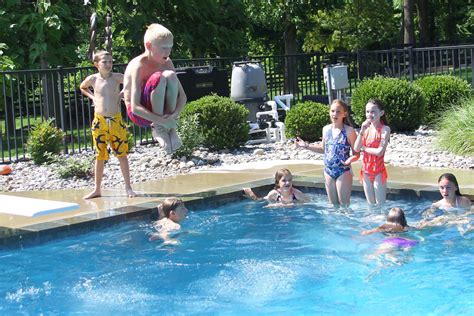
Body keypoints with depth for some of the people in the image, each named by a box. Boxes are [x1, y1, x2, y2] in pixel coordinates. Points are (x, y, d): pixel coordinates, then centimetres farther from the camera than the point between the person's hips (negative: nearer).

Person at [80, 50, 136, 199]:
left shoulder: (117, 77, -5)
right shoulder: (92, 79, 0)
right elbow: (82, 88, 22)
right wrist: (92, 96, 7)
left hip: (116, 120, -1)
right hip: (99, 121, 1)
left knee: (122, 154, 1)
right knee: (99, 156, 8)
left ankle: (128, 187, 9)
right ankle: (97, 189, 17)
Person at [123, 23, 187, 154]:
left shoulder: (166, 63, -4)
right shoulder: (138, 66, -22)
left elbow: (182, 96, -4)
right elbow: (135, 108, -28)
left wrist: (175, 113, -25)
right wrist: (161, 121, -36)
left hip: (160, 111, 6)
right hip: (139, 114, -5)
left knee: (170, 75, -23)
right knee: (158, 78, -32)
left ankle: (171, 127, -18)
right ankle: (158, 128, -20)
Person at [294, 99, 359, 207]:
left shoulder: (349, 131, -12)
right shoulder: (326, 129, 5)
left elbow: (356, 153, -9)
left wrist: (351, 159, -30)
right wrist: (306, 145, 13)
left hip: (343, 171, -5)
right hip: (328, 171, 5)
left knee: (344, 205, 0)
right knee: (333, 205, 13)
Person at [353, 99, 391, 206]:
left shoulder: (385, 129, -12)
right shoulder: (366, 128, 4)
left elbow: (380, 151, -21)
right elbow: (356, 149, -5)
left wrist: (364, 148, -9)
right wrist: (362, 131, -15)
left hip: (378, 171, -5)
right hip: (366, 171, 5)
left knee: (380, 204, 1)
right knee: (370, 204, 15)